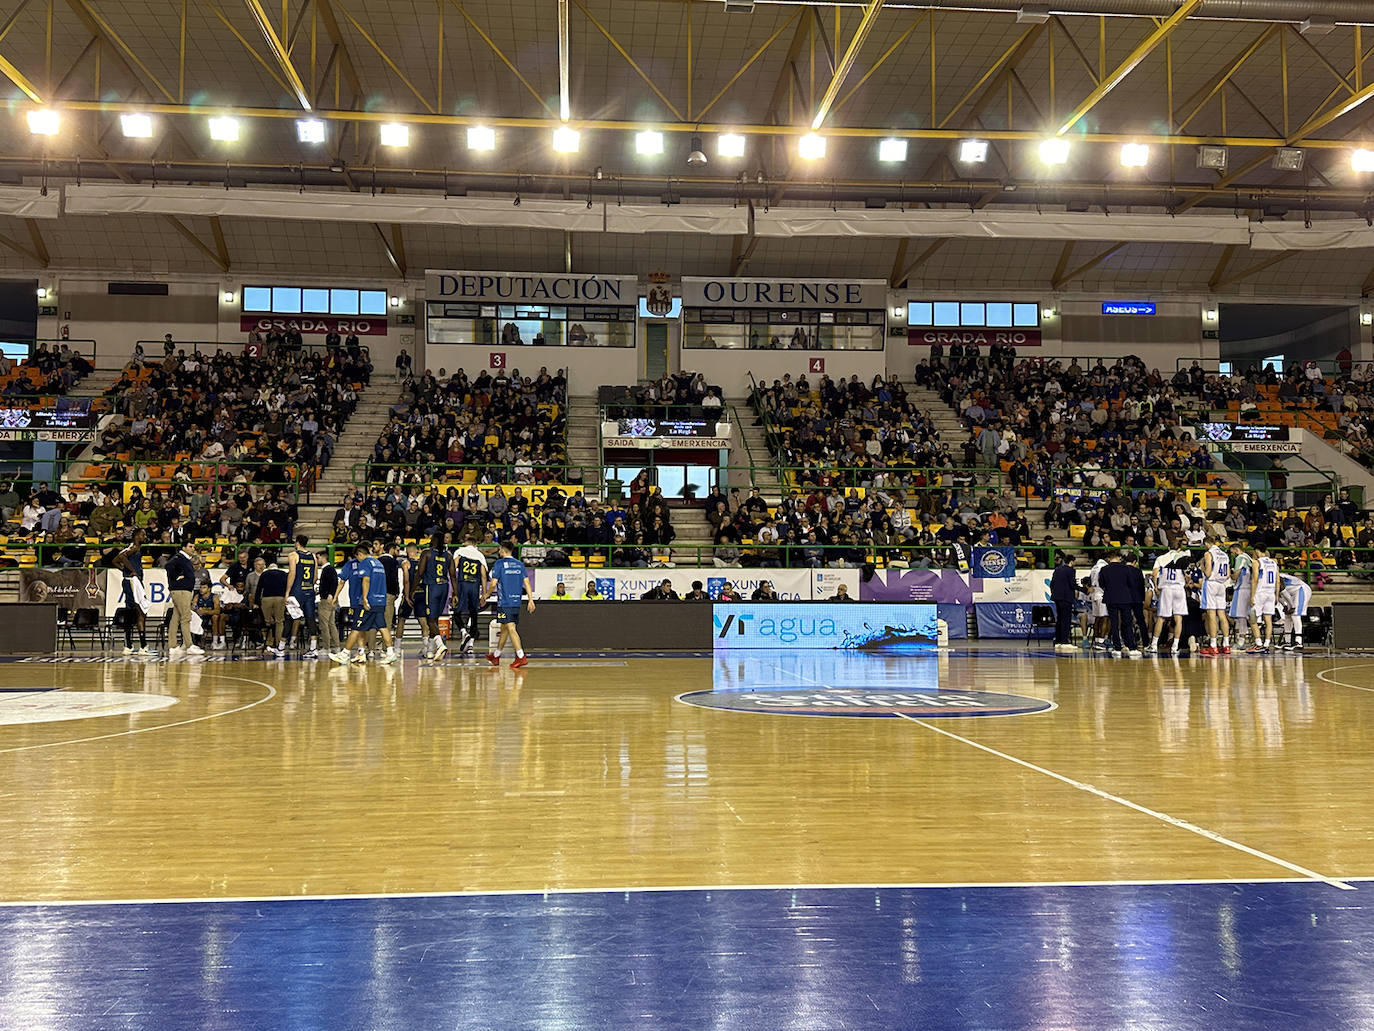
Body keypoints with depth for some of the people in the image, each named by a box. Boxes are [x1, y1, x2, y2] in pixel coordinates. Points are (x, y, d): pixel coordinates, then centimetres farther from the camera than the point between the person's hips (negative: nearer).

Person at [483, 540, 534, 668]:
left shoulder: (499, 563, -5)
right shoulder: (520, 564, 11)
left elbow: (493, 584, -8)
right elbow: (527, 583, 6)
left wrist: (486, 596, 8)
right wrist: (531, 600, 7)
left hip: (505, 602, -6)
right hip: (516, 602, 6)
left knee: (511, 629, -10)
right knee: (504, 628, 16)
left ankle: (521, 657, -21)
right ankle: (495, 655, 29)